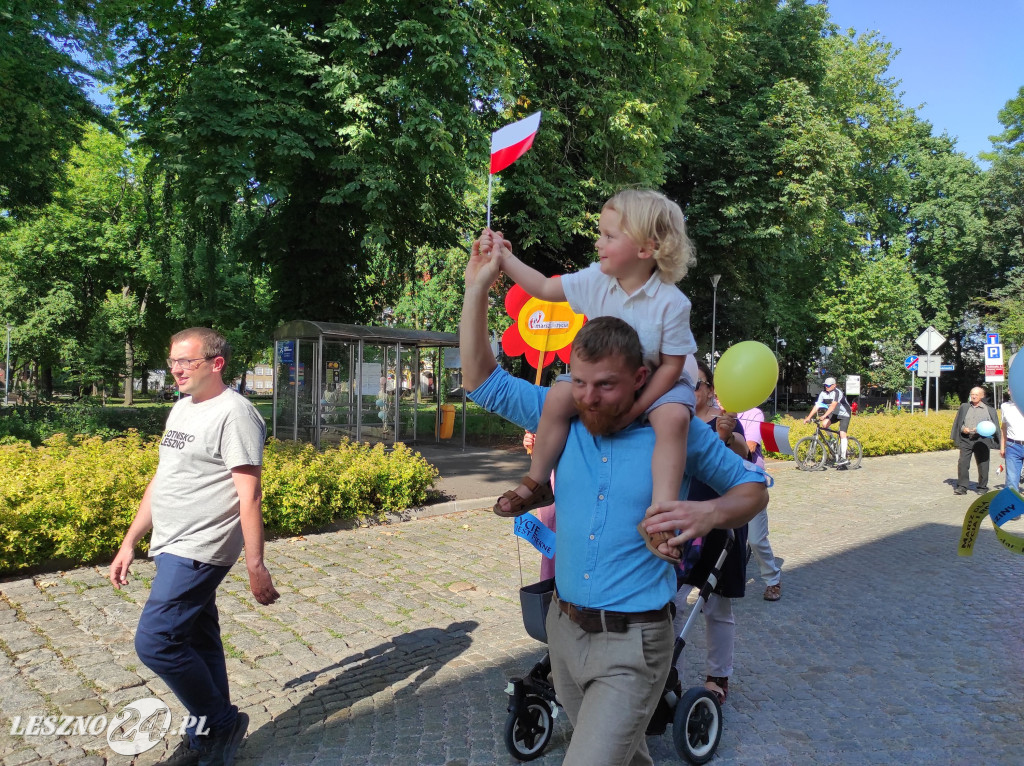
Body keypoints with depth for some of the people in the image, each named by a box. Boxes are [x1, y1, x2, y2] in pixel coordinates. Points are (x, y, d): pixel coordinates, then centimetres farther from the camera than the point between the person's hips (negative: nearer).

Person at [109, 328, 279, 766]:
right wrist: (130, 542, 18)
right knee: (196, 642, 16)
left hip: (198, 550, -9)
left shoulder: (233, 412, -15)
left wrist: (255, 566, -20)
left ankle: (221, 723, 9)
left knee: (155, 641, -10)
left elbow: (249, 495, -19)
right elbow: (161, 482, 19)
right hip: (174, 549, 9)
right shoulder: (181, 410, 14)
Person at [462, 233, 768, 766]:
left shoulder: (677, 434, -11)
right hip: (563, 627, 5)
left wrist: (710, 513, -21)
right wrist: (477, 287, -8)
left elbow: (753, 487, 1)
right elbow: (482, 381, 1)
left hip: (631, 645, -5)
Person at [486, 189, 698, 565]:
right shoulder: (596, 280, -10)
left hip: (656, 383, -4)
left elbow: (671, 366, -19)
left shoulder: (672, 303, -23)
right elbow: (544, 288, 2)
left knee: (673, 418, -35)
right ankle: (536, 482, -5)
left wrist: (633, 409, -24)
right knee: (560, 396, -20)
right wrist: (505, 258, -6)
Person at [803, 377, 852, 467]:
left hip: (844, 414, -6)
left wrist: (824, 416, -52)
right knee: (824, 423, -19)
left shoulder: (837, 393, -28)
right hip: (834, 414, 6)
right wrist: (808, 417, -24)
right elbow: (816, 406, -14)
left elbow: (833, 405, -41)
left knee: (842, 434, -17)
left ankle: (843, 458, -18)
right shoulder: (823, 393, -10)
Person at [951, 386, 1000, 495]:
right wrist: (963, 429, -5)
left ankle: (983, 487, 19)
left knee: (982, 464, 5)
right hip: (966, 440, 2)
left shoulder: (989, 409, 5)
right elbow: (958, 422, 15)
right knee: (962, 463, -6)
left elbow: (992, 425, 3)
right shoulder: (964, 407, 11)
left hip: (982, 440, -1)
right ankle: (962, 487, 0)